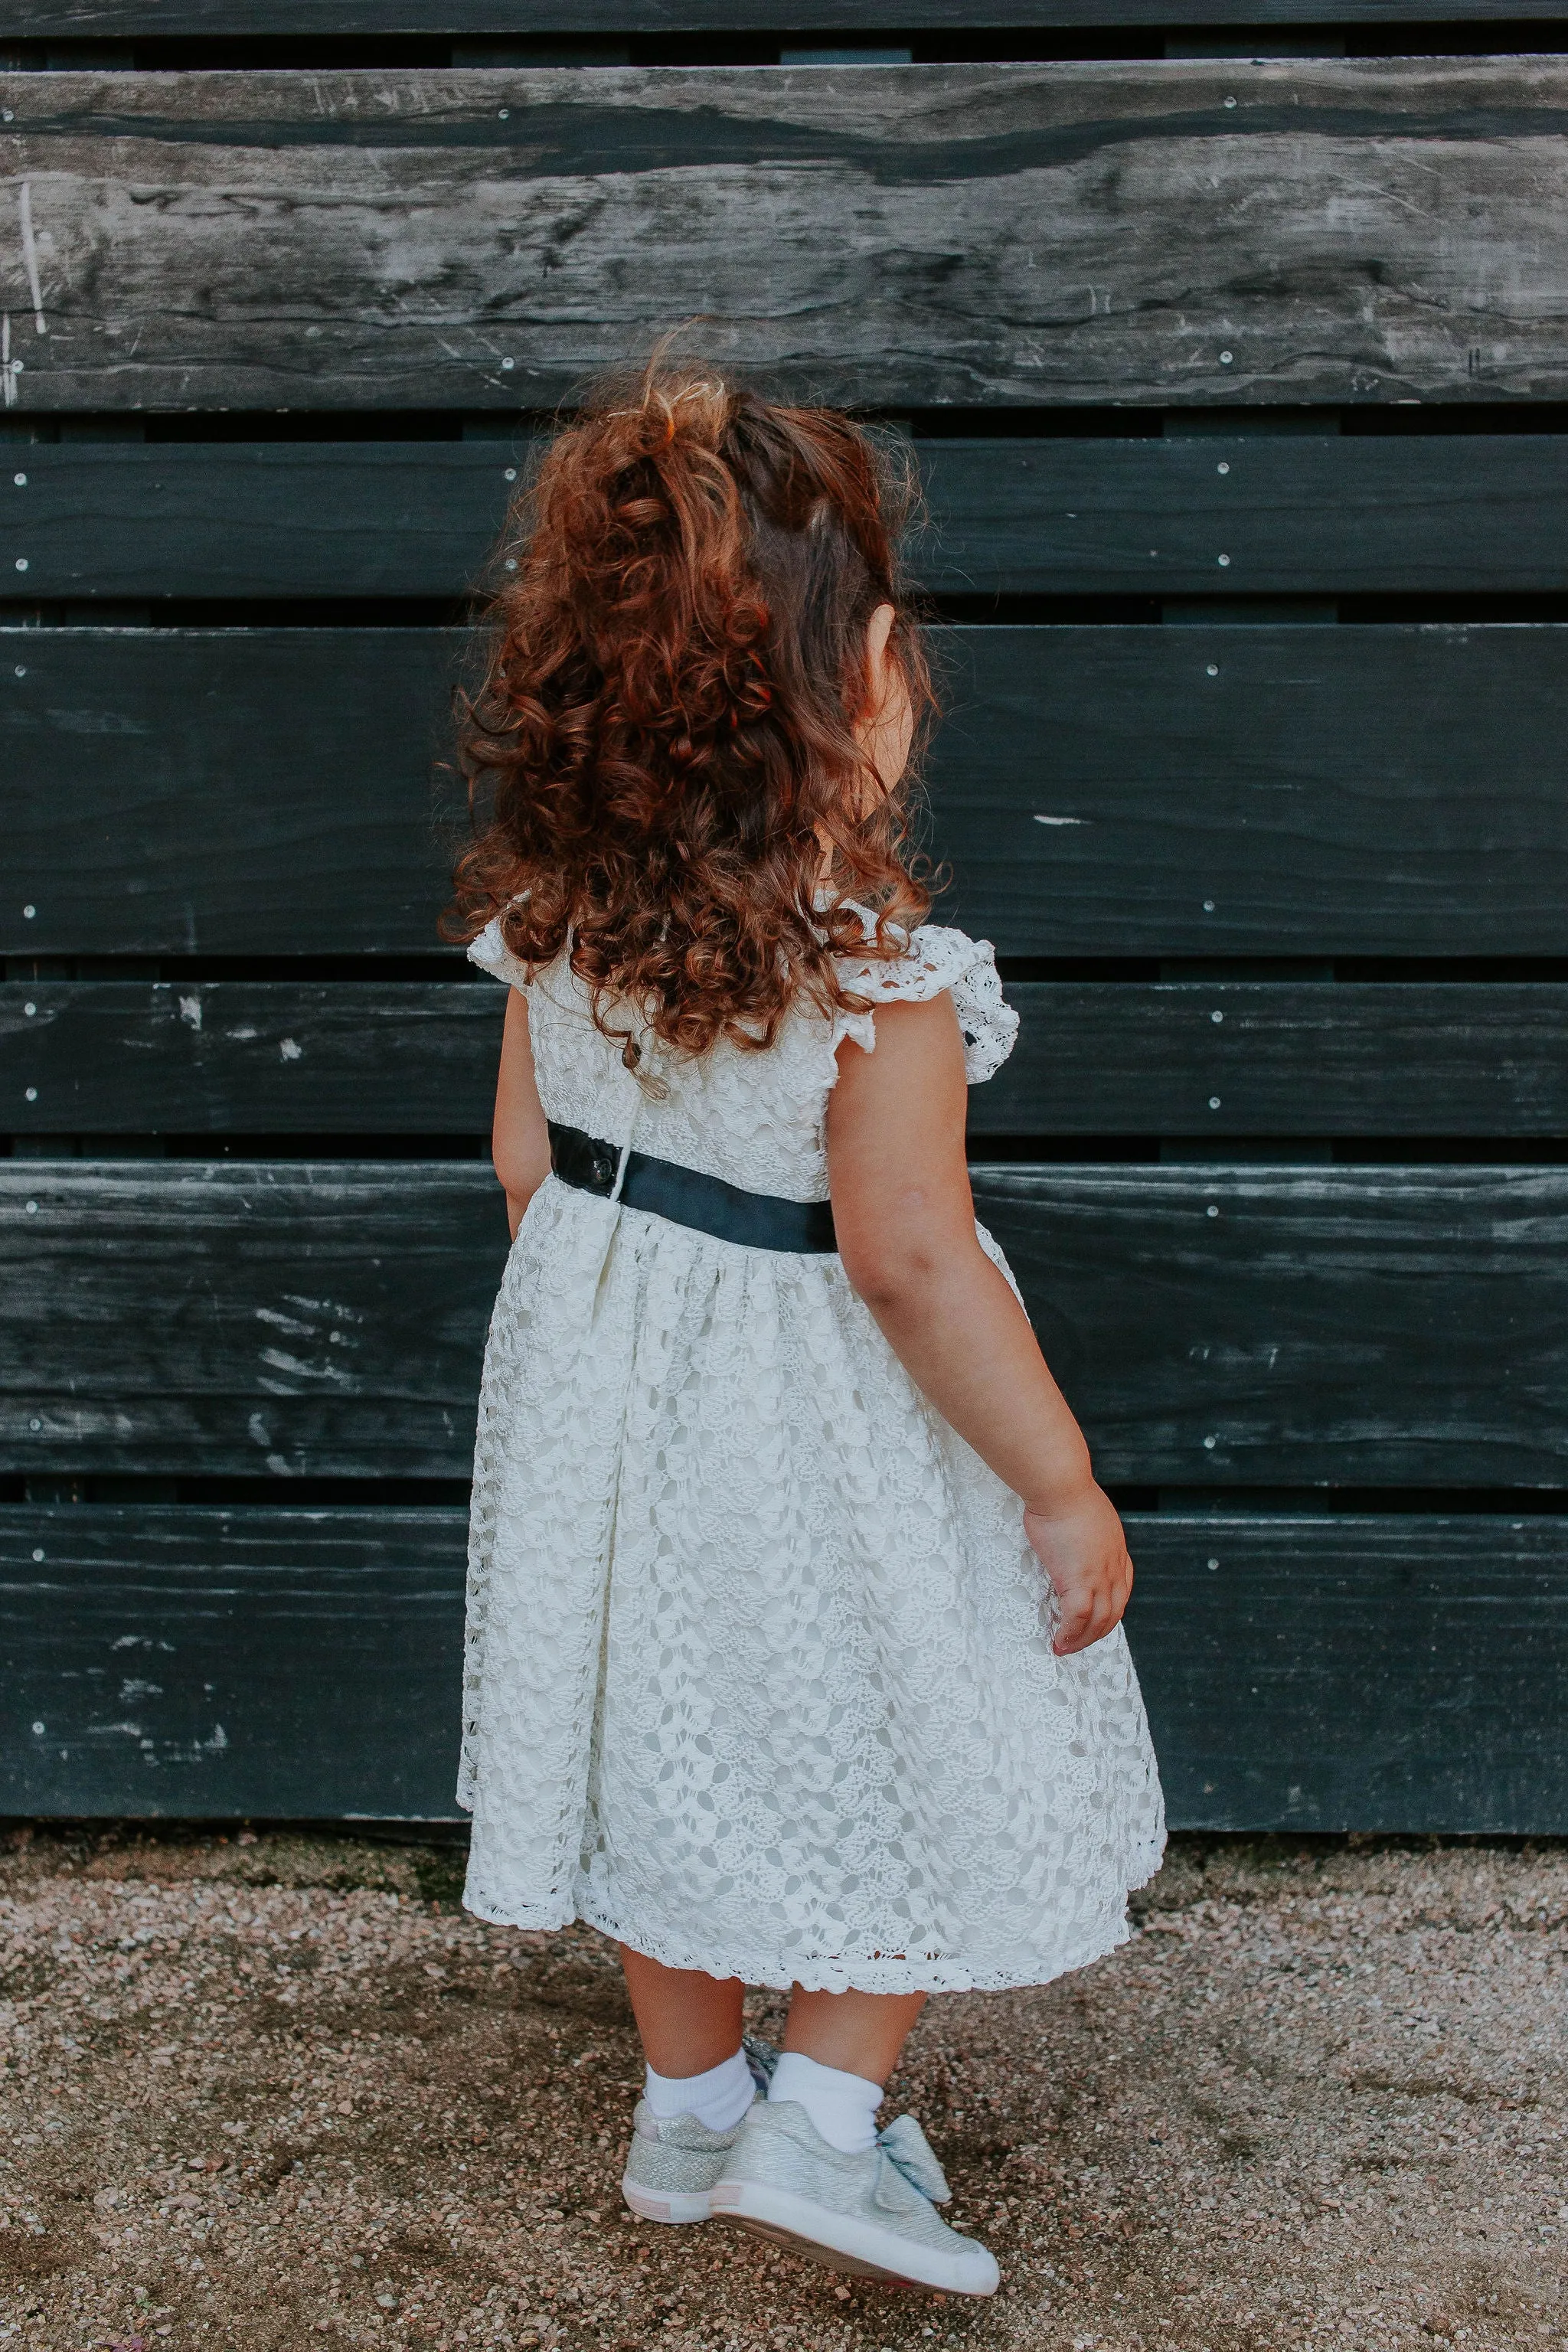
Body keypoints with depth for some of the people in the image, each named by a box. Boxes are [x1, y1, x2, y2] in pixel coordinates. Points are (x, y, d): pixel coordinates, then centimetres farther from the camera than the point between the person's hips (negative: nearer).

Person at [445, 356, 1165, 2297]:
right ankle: (819, 2123, 18)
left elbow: (529, 1159, 2)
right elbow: (907, 1261, -25)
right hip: (822, 1420, -6)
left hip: (608, 1385, 6)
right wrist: (1064, 1487, -15)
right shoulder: (875, 958, -26)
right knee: (931, 1752, 15)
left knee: (672, 1727, 21)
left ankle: (689, 2104, 37)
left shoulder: (557, 907, -7)